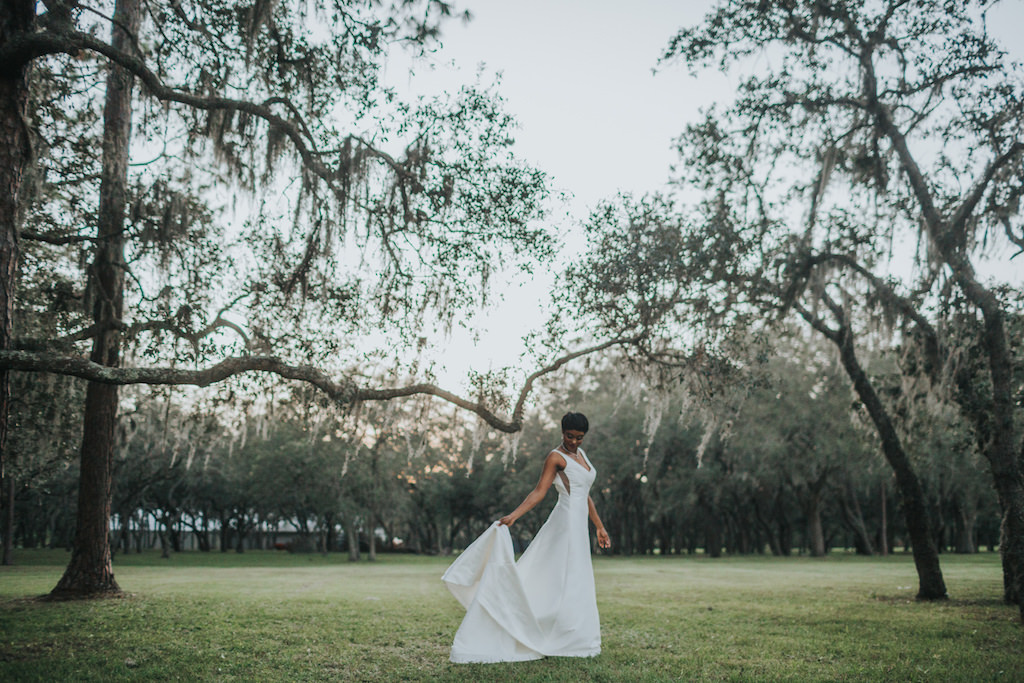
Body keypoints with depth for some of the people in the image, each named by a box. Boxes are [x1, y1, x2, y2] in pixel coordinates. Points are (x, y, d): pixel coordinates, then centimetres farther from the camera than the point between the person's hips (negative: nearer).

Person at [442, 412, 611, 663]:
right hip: (566, 522, -8)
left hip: (578, 528, 8)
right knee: (566, 582, -8)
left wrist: (599, 527, 21)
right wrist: (513, 516, -27)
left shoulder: (580, 454, 16)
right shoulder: (556, 457, -8)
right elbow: (539, 491, -15)